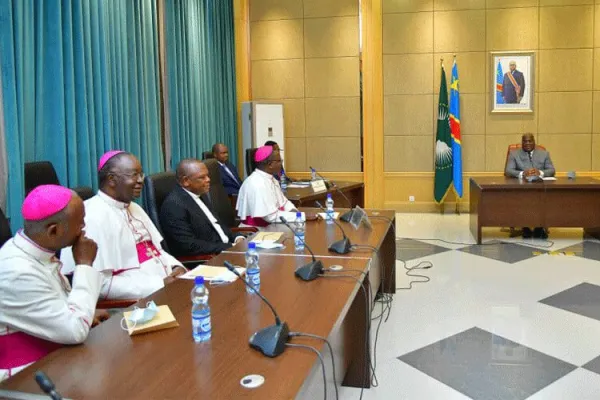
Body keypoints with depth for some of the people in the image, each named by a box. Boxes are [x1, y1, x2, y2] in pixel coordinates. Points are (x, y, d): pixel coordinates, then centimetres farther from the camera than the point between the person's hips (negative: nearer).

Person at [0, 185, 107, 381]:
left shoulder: (36, 251, -1)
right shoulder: (18, 273, -27)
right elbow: (75, 331, -25)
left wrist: (87, 314, -2)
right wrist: (84, 264, -19)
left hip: (54, 355, 8)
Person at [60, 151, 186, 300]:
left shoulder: (133, 208, 15)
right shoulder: (95, 217, -14)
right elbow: (101, 284, -20)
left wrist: (176, 266, -1)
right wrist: (160, 285, -20)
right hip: (136, 302, -9)